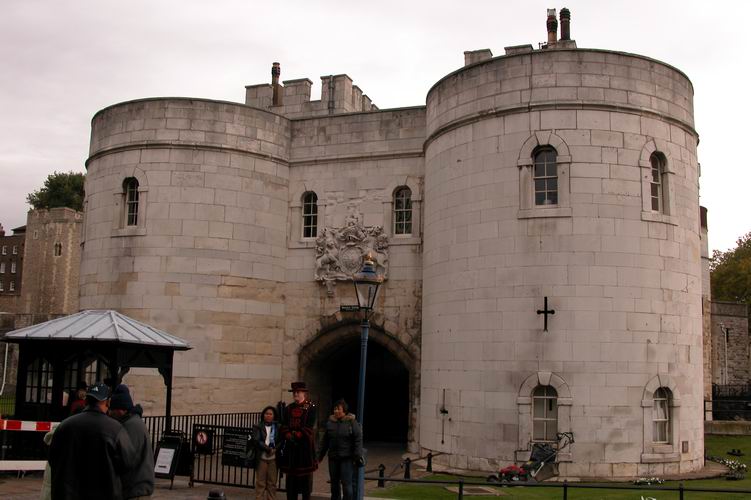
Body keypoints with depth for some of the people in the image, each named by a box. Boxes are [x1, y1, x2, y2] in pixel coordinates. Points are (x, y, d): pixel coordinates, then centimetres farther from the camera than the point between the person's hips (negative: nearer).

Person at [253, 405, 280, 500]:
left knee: (272, 483, 3)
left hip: (273, 458, 2)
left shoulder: (277, 427, 10)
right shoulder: (258, 427, 5)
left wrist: (275, 449, -14)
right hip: (262, 457, -1)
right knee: (260, 483, 0)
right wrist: (268, 449, -17)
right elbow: (257, 441, -7)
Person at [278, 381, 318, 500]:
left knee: (306, 475, -1)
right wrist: (289, 436, -11)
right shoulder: (289, 408, 13)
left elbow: (309, 427, -9)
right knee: (291, 475, 7)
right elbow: (283, 426, 6)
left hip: (305, 444, -4)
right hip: (291, 446, 4)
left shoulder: (310, 408, -2)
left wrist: (297, 435, -16)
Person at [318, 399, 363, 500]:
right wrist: (320, 455, 13)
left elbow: (358, 440, -8)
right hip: (333, 458, 5)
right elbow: (325, 441, 14)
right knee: (334, 483, 13)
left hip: (347, 458, -5)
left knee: (346, 483, -8)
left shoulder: (352, 422, -6)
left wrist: (358, 456, -14)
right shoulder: (330, 422, 7)